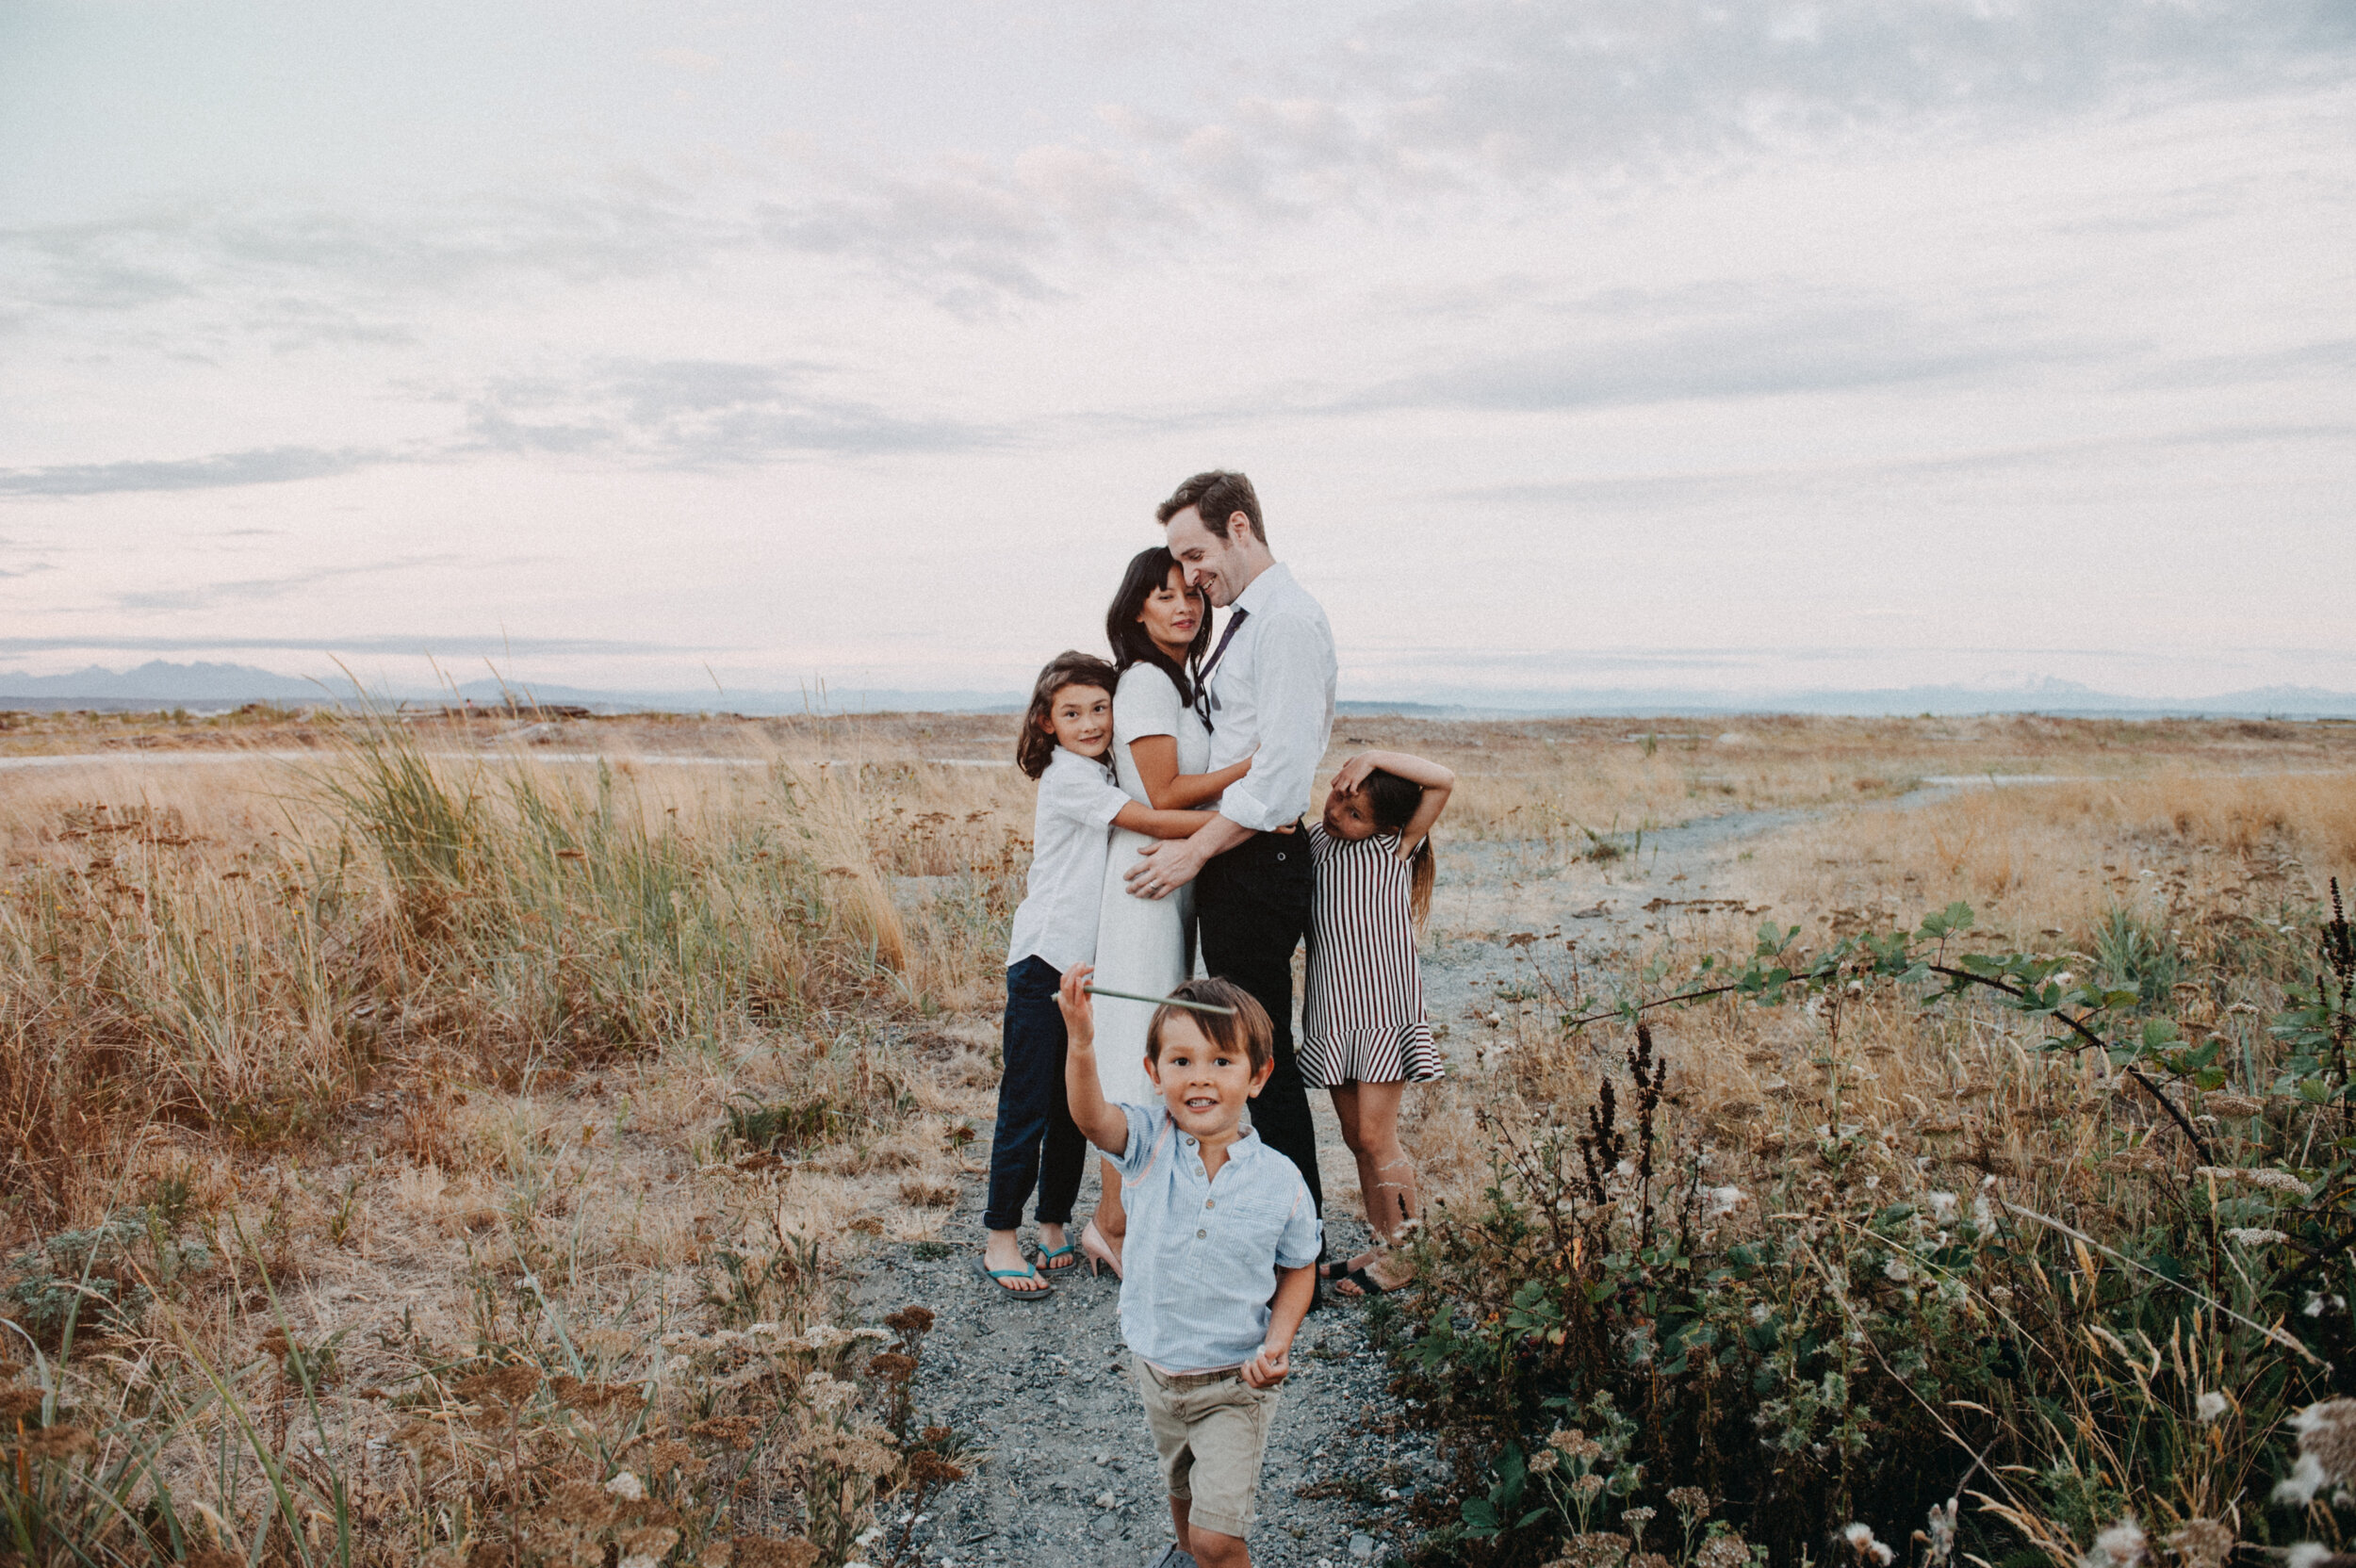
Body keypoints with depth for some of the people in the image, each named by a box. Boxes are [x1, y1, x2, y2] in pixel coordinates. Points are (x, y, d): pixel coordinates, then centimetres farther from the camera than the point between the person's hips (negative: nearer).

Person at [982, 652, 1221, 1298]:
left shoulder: (1099, 776, 12)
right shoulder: (1068, 777, -14)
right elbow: (1157, 821, -21)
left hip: (1090, 964, 8)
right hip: (1044, 961, -8)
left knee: (1076, 1103, 12)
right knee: (1027, 1105, -3)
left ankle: (1055, 1225, 24)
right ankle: (1001, 1240, 6)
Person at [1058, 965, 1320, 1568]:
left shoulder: (1278, 1180, -16)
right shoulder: (1151, 1144, -15)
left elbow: (1298, 1270, 0)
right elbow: (1091, 1116, -36)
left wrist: (1278, 1342, -17)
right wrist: (1081, 1043, -54)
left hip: (1235, 1383, -3)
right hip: (1156, 1370, 3)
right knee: (1181, 1493, 28)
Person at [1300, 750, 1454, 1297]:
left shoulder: (1396, 846, -5)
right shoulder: (1313, 840, 7)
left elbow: (1443, 780, -14)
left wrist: (1374, 756, -16)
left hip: (1385, 1008, -5)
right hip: (1330, 1015, 5)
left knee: (1375, 1137, -6)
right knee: (1356, 1138, 9)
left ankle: (1400, 1253, 6)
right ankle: (1382, 1247, 18)